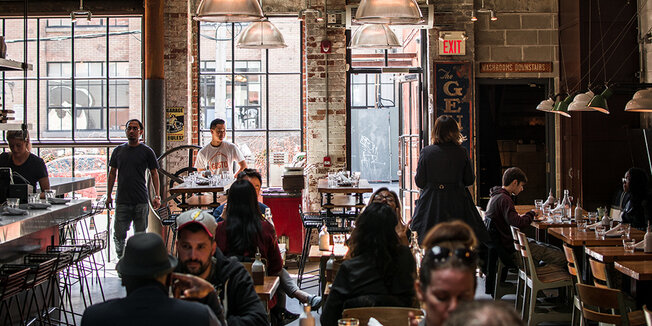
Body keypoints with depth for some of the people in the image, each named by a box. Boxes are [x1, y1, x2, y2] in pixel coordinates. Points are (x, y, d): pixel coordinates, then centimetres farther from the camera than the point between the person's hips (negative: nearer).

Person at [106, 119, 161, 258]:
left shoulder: (147, 151, 2)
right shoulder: (118, 150, 10)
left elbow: (154, 174, 4)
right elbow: (112, 173, 14)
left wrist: (157, 196, -3)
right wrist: (109, 196, 10)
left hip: (141, 200, -2)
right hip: (122, 200, 2)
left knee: (140, 234, 4)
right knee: (119, 234, 1)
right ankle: (120, 258, 22)